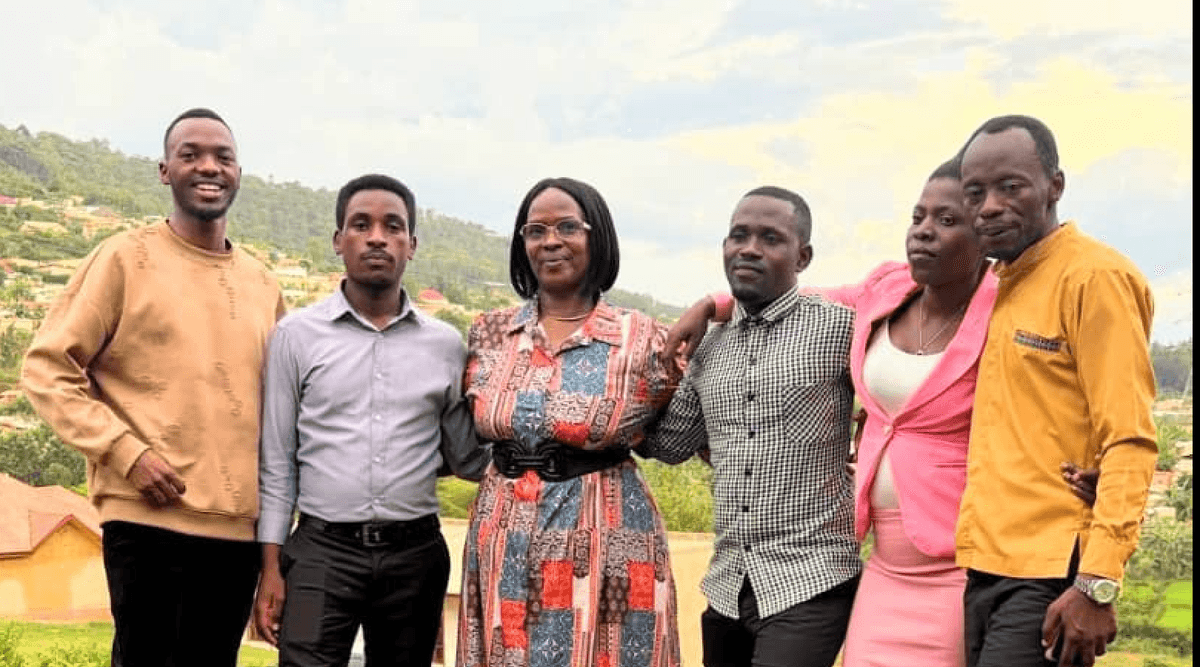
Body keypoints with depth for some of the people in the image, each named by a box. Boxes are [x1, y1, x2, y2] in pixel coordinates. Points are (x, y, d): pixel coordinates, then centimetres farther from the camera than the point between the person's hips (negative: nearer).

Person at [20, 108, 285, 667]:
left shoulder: (262, 284, 12)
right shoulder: (127, 258, -2)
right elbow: (47, 368, -5)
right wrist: (125, 451, -14)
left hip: (240, 526, 5)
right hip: (150, 520, -5)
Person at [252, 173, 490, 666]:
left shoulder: (446, 344, 6)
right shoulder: (297, 335, 1)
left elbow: (467, 458, 11)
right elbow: (276, 462, 3)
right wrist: (271, 566, -1)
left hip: (415, 553, 2)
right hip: (321, 551, -2)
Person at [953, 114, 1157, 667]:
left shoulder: (1094, 278, -9)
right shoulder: (1001, 286, 14)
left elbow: (1130, 443, -15)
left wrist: (1097, 585, -20)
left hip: (1050, 578, -8)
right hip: (986, 569, 8)